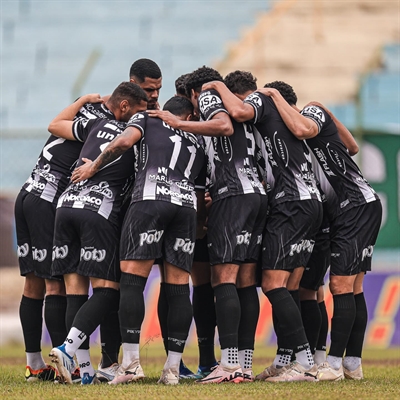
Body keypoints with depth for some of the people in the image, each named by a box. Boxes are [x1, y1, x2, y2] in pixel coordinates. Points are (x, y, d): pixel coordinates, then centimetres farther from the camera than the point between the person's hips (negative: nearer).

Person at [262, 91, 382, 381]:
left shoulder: (314, 113, -8)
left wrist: (275, 96, -19)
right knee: (353, 288, 9)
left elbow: (302, 130, -30)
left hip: (357, 205, -10)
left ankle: (334, 365, -12)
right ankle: (353, 364, 11)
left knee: (341, 284, -11)